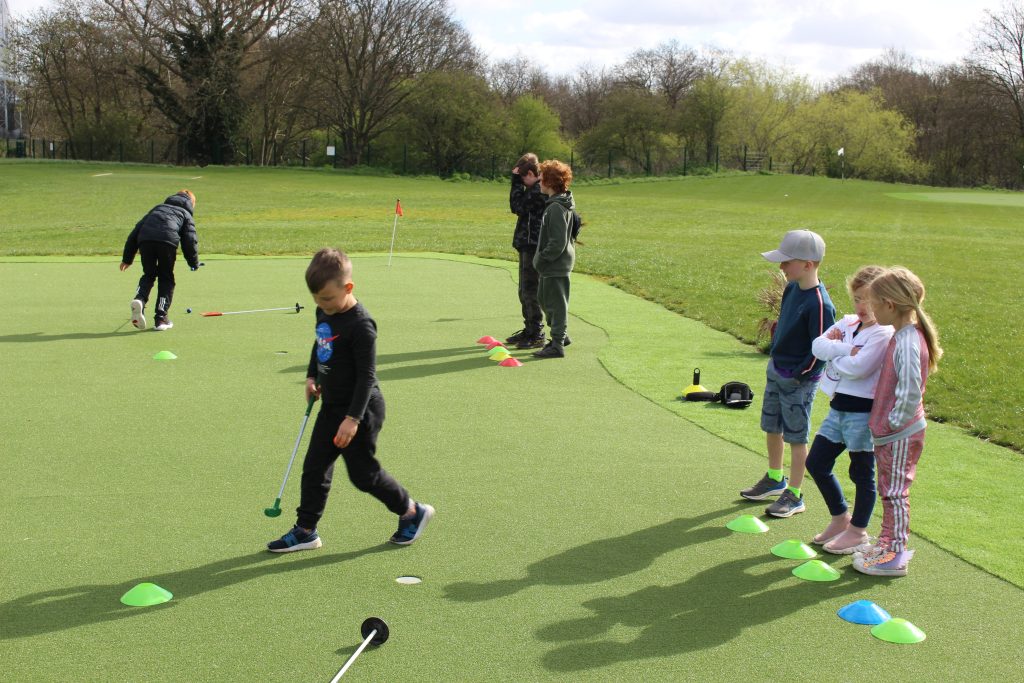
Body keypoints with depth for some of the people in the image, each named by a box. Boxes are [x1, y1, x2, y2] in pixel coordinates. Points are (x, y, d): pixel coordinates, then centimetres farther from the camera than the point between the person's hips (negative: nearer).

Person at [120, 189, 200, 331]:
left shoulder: (158, 207, 38)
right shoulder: (186, 214, 28)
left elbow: (136, 230, 31)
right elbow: (190, 240, 13)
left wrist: (127, 258, 32)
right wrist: (194, 263, 27)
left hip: (145, 240, 3)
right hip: (167, 240, -3)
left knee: (148, 274, 22)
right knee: (166, 279, 15)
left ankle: (139, 298, -7)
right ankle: (161, 318, 8)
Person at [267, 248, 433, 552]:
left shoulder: (360, 324, -24)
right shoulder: (324, 312, 2)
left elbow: (367, 375, -24)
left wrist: (353, 418, -26)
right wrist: (312, 377, 14)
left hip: (360, 410, -9)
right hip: (332, 405, 9)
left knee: (363, 473, 2)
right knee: (314, 467, 10)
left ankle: (412, 512, 21)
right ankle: (305, 530, 21)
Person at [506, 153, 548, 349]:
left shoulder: (539, 191, -17)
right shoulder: (535, 189, 14)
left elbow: (517, 206, -18)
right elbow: (518, 206, 17)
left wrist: (516, 182, -13)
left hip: (534, 247, -10)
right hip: (528, 245, 10)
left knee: (531, 291, -5)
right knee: (525, 291, 17)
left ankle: (537, 335, 1)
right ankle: (529, 330, 26)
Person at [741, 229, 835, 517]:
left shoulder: (819, 304, -25)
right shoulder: (792, 288, 1)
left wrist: (798, 377, -15)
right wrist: (775, 360, 14)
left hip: (798, 380, -9)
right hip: (776, 371, 9)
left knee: (796, 437, 3)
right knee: (772, 428, 20)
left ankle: (794, 496, 16)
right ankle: (775, 479, 40)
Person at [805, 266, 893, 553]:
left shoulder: (883, 334, -15)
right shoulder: (847, 323, 8)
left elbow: (858, 368, -26)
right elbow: (818, 345, -5)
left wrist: (834, 354, -9)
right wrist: (845, 349, -19)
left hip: (864, 413, -8)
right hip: (838, 407, 8)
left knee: (862, 473, 7)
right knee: (816, 462, 12)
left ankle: (858, 530, 23)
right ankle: (840, 518, 31)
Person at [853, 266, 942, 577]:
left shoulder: (907, 343, -24)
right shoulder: (903, 336, 6)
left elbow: (910, 393, -26)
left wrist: (894, 421, -17)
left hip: (900, 435, -9)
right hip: (889, 433, 9)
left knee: (895, 492, 0)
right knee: (889, 490, 19)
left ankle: (895, 555, 9)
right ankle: (888, 542, 31)